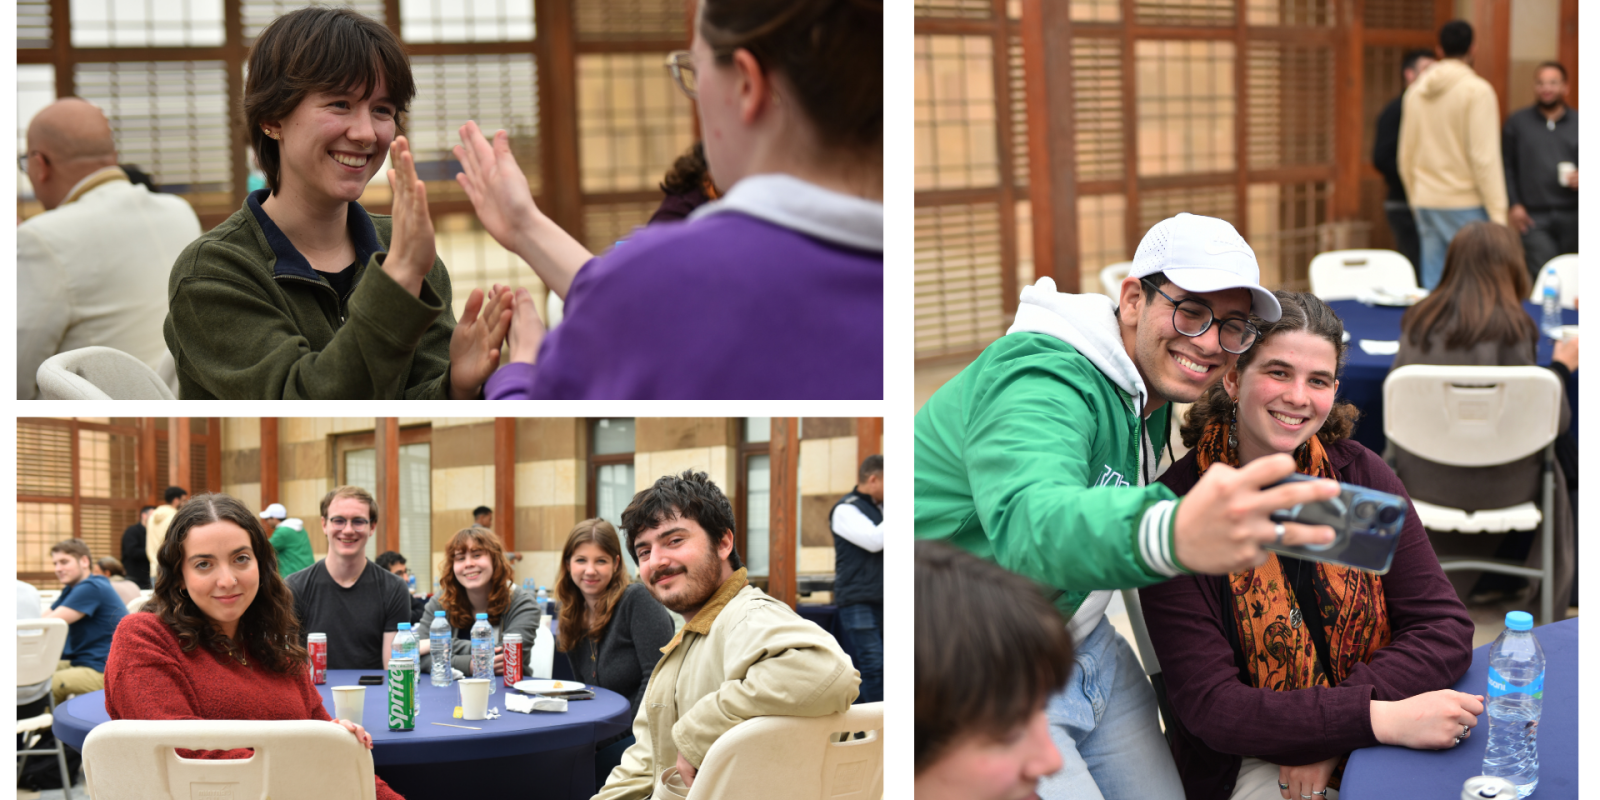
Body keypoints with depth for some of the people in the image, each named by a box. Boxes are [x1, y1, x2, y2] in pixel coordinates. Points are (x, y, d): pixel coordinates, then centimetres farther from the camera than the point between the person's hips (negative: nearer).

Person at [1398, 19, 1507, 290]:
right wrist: (1498, 216, -11)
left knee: (1433, 287, 6)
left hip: (1427, 204, 6)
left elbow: (1406, 158, 15)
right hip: (1466, 204, -6)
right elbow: (1484, 157, -14)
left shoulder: (1416, 91, 10)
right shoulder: (1477, 90, -9)